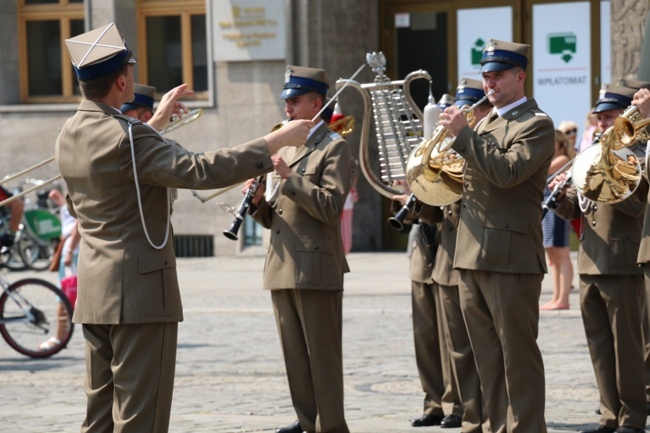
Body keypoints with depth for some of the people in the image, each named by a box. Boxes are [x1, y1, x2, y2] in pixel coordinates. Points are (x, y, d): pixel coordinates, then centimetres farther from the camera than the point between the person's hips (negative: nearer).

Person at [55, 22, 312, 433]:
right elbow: (201, 170, -27)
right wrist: (275, 141, -20)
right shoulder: (128, 137, -19)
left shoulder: (71, 134, 8)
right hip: (140, 291, -9)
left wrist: (155, 123, 37)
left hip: (94, 292, 9)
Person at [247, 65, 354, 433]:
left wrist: (289, 176, -19)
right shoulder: (286, 148, 20)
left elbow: (330, 206, -17)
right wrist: (258, 201, 0)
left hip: (316, 269, -8)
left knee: (322, 355, -4)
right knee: (295, 354, 10)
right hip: (282, 268, 8)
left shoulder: (334, 148, -4)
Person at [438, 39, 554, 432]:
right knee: (488, 357, 11)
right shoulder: (485, 123, 20)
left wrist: (463, 134, -19)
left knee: (518, 355, -5)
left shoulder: (536, 124, -6)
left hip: (511, 256, -8)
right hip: (472, 254, 8)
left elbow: (507, 172, -21)